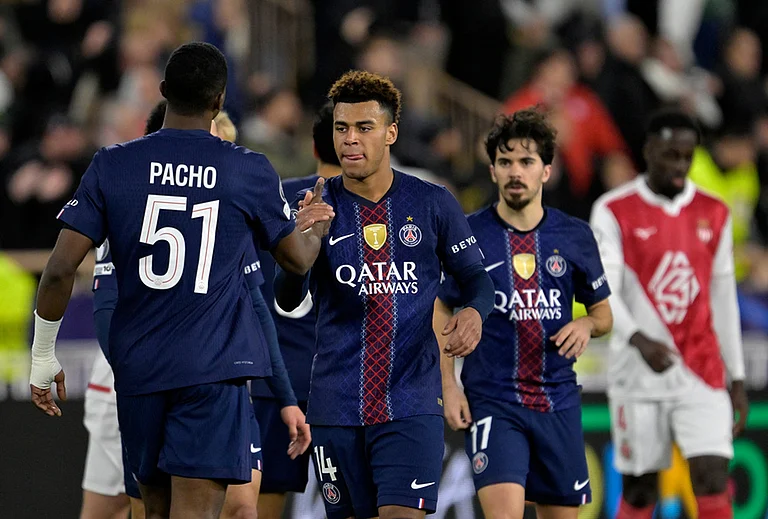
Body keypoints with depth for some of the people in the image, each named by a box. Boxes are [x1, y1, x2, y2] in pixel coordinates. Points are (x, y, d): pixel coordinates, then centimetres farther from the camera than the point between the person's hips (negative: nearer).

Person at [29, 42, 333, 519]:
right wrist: (316, 227, 38)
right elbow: (298, 260, 14)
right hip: (215, 370, -2)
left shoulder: (112, 166, -1)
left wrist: (43, 357, 7)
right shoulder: (251, 171, -2)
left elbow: (61, 269, -5)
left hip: (138, 367, 3)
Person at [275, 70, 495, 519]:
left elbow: (476, 278, 10)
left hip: (412, 402, -1)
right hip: (337, 407, 1)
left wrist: (475, 312, -14)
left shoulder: (433, 204, 2)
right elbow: (288, 300, -8)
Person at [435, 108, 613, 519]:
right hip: (491, 403, -3)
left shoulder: (575, 236, 6)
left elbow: (603, 312, 15)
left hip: (558, 403, 3)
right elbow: (441, 315, 5)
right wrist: (449, 388, -5)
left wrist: (587, 324, -9)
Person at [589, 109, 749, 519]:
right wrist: (639, 339, -32)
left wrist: (737, 378, 11)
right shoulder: (614, 212, -4)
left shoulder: (714, 215, 8)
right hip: (639, 375, -2)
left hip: (702, 376, 2)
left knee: (713, 480, -10)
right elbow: (604, 291, -13)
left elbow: (723, 299, 13)